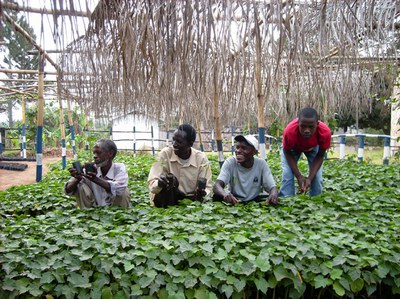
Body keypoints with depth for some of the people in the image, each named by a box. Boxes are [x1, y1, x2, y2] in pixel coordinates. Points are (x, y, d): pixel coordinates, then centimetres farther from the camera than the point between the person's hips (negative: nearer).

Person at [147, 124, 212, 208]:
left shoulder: (201, 158, -10)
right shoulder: (165, 154, -14)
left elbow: (207, 188, -7)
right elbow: (152, 183, -18)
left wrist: (203, 193, -31)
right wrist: (159, 184, -41)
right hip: (164, 200, -2)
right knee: (170, 180, -29)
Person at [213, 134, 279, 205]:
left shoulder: (261, 164, -12)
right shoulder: (230, 162, -15)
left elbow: (272, 188, -15)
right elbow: (217, 186, -26)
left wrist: (274, 194, -41)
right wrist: (225, 194, -50)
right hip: (233, 201, -1)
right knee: (217, 196, -30)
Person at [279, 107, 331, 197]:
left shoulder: (325, 132, -40)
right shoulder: (290, 131, -43)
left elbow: (320, 156, -21)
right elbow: (288, 153, -23)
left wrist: (310, 178, -28)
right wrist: (299, 176, -28)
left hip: (313, 147, 1)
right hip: (293, 147, -1)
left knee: (317, 176, -8)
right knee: (287, 175, -13)